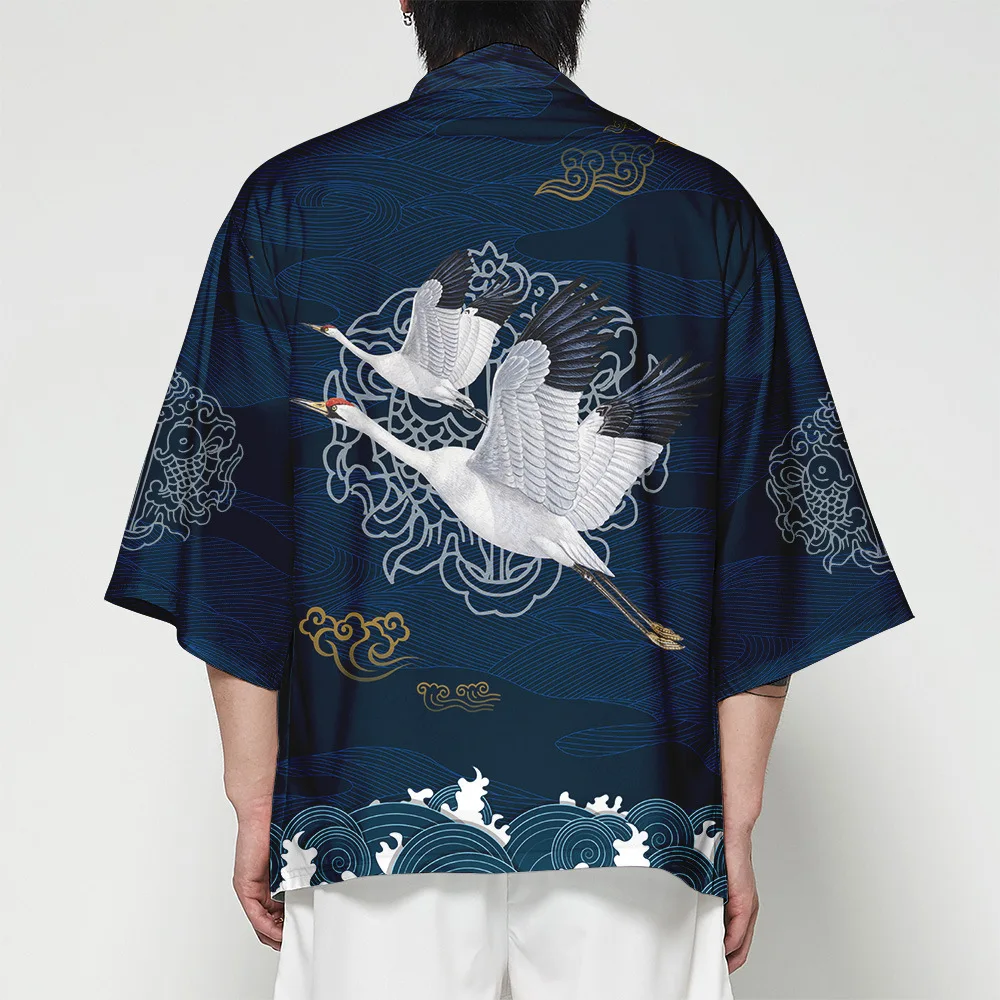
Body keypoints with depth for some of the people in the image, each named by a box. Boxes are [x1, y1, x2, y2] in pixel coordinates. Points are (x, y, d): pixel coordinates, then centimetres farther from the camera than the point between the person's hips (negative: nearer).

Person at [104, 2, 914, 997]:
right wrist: (735, 822, 7)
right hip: (633, 824, 1)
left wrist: (254, 807, 7)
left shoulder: (289, 199, 3)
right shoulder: (710, 210, 4)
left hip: (374, 813, 0)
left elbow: (230, 516, 1)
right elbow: (763, 541, 1)